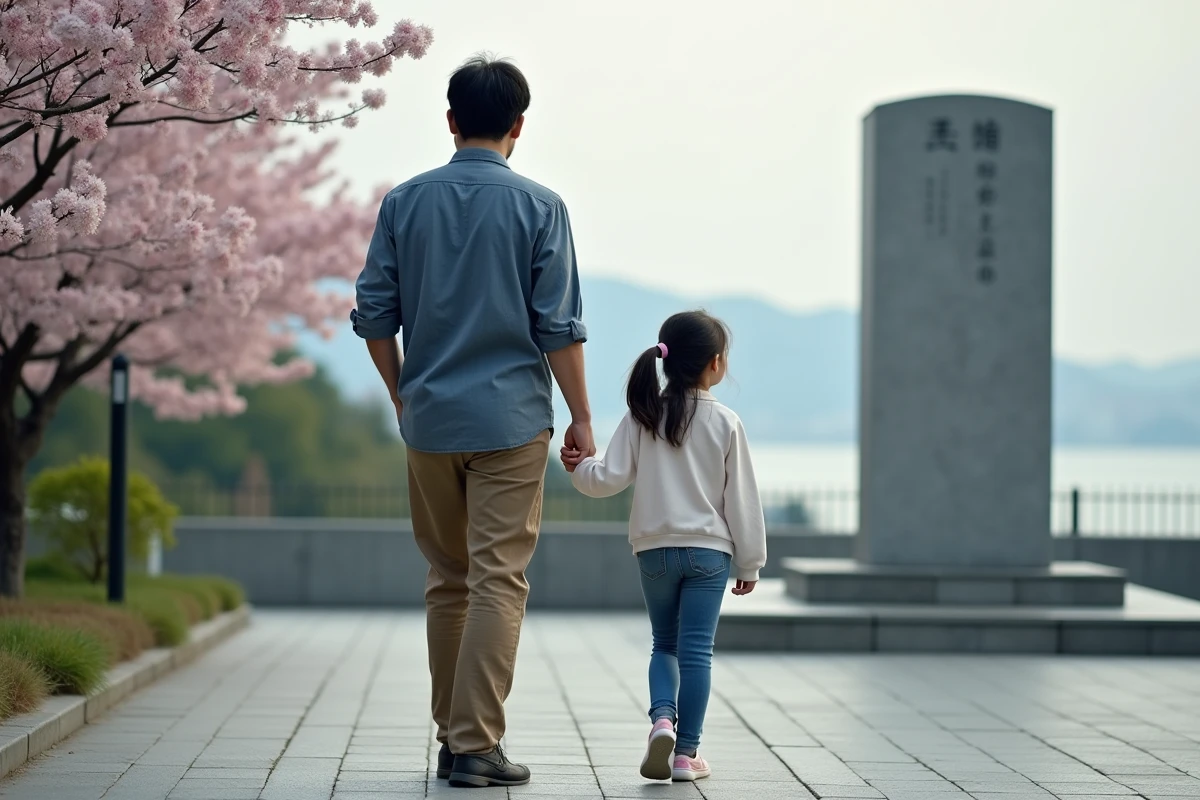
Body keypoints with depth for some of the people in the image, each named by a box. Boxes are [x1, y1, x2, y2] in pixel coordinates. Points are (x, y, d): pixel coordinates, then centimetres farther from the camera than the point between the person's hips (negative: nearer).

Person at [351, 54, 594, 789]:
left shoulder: (405, 202, 4)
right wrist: (581, 418, 2)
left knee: (447, 582, 14)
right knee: (499, 581, -3)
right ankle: (476, 744, -8)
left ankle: (454, 739, 18)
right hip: (510, 418, -3)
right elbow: (559, 327, -6)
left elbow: (375, 315, 5)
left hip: (430, 419, 4)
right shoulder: (538, 206, -4)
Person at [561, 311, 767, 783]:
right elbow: (742, 499, -3)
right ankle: (686, 753, 2)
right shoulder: (725, 423, -6)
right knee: (696, 650, 2)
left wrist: (578, 468, 11)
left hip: (655, 549, 2)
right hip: (709, 550, -2)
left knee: (664, 644, 16)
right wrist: (749, 563, 4)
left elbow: (610, 478, -8)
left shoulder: (643, 416, -2)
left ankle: (663, 717, -9)